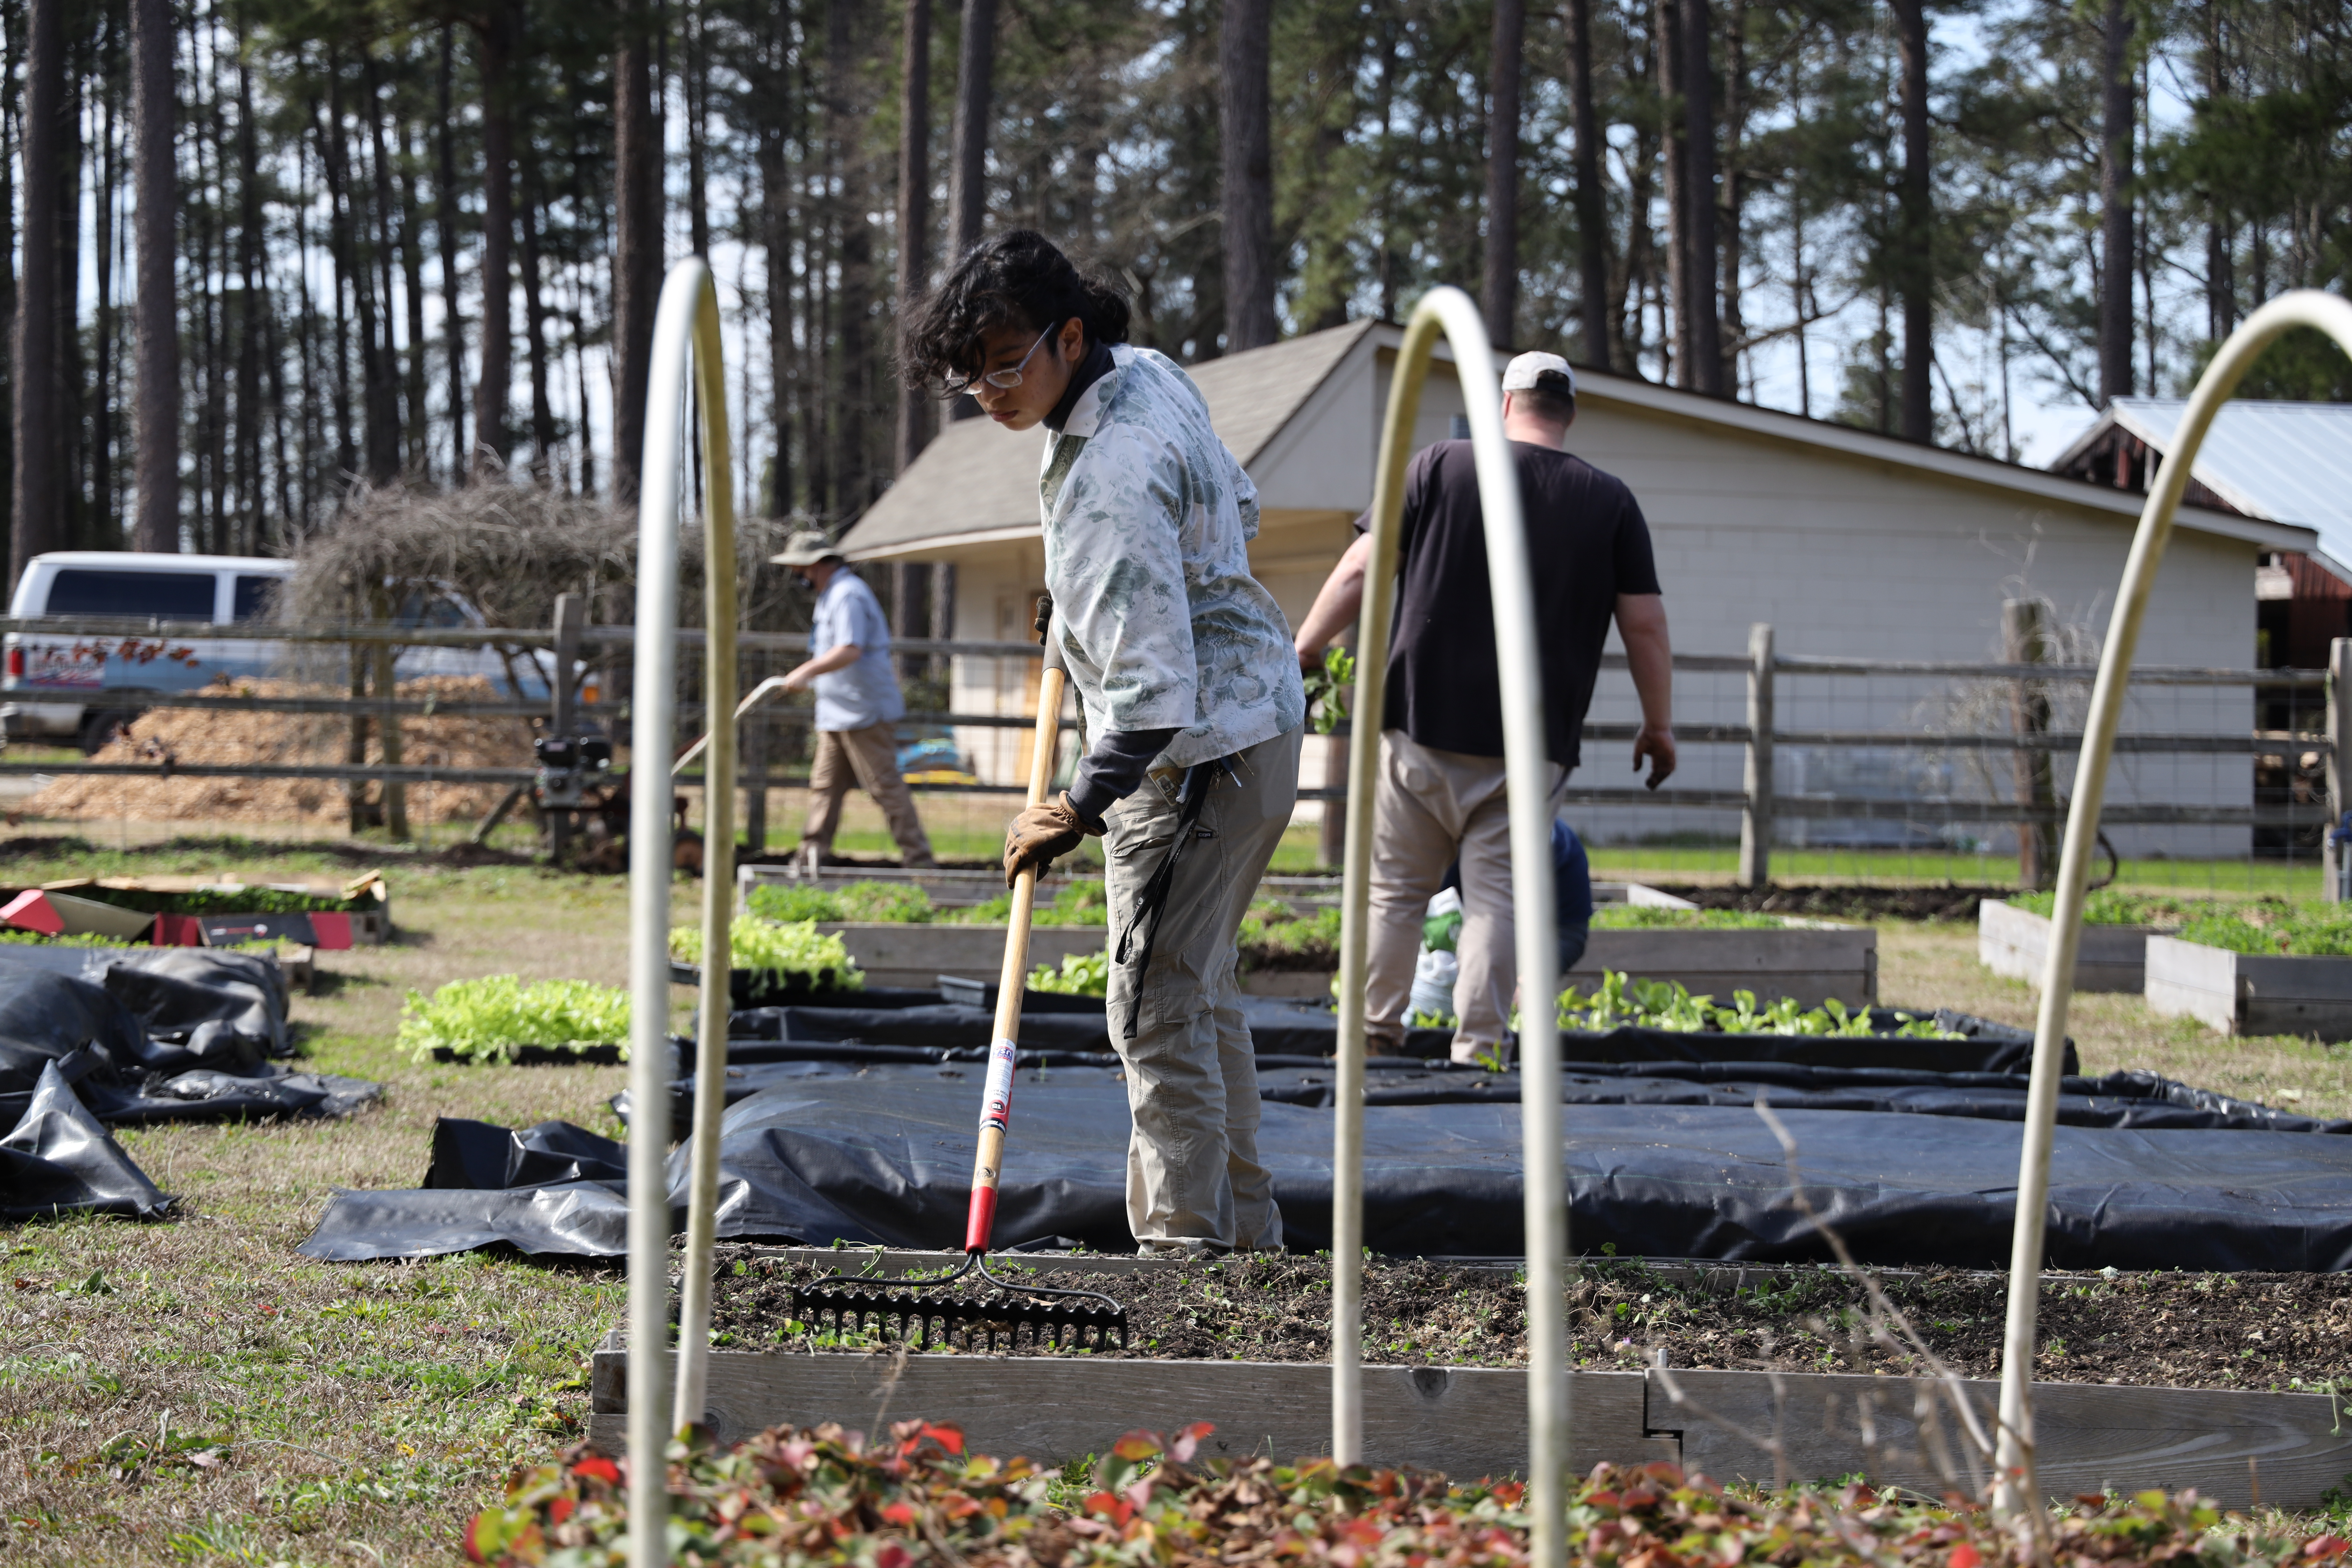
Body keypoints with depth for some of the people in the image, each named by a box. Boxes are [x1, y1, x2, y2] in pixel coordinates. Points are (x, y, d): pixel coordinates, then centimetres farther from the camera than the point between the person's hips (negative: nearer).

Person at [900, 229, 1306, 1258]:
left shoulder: (1107, 483, -29)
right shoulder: (1148, 373, 1)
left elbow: (1152, 686, -31)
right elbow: (1237, 511, 18)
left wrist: (1079, 809, -20)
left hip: (1200, 750, -11)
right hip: (1257, 709, 11)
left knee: (1159, 1005, -8)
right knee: (1203, 988, 19)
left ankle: (1184, 1251, -6)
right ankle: (1248, 1240, 27)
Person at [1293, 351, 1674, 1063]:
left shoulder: (1440, 467, 2)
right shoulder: (1611, 501, 4)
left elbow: (1363, 569, -1)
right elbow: (1644, 622, 3)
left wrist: (1305, 650, 9)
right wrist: (1658, 724, 12)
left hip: (1422, 718, 0)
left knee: (1395, 885, 10)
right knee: (1496, 891, 2)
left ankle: (1375, 1031, 12)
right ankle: (1477, 1046, -2)